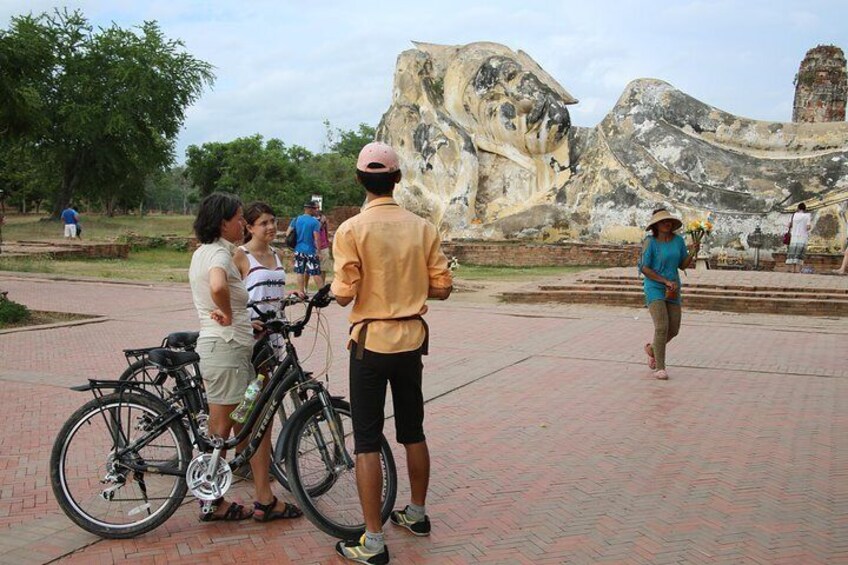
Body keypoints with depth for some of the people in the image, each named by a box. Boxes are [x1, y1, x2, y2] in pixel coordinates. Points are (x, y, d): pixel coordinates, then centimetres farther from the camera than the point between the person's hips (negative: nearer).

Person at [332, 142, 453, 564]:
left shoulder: (352, 229, -13)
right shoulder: (423, 228, -1)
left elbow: (344, 295, -17)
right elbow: (442, 288, -1)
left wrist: (335, 287, 5)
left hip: (371, 343, -4)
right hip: (412, 340, 4)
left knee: (367, 442, 2)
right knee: (413, 432, 19)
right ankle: (417, 514, 36)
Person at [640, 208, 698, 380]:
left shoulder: (678, 240, 1)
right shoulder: (650, 242, -13)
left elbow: (683, 265, 7)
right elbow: (644, 269, -13)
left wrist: (694, 252, -12)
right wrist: (666, 281, -19)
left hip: (673, 290, 5)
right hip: (654, 288, -5)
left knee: (673, 329, 8)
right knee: (661, 327, -18)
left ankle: (652, 349, 38)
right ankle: (659, 368, -8)